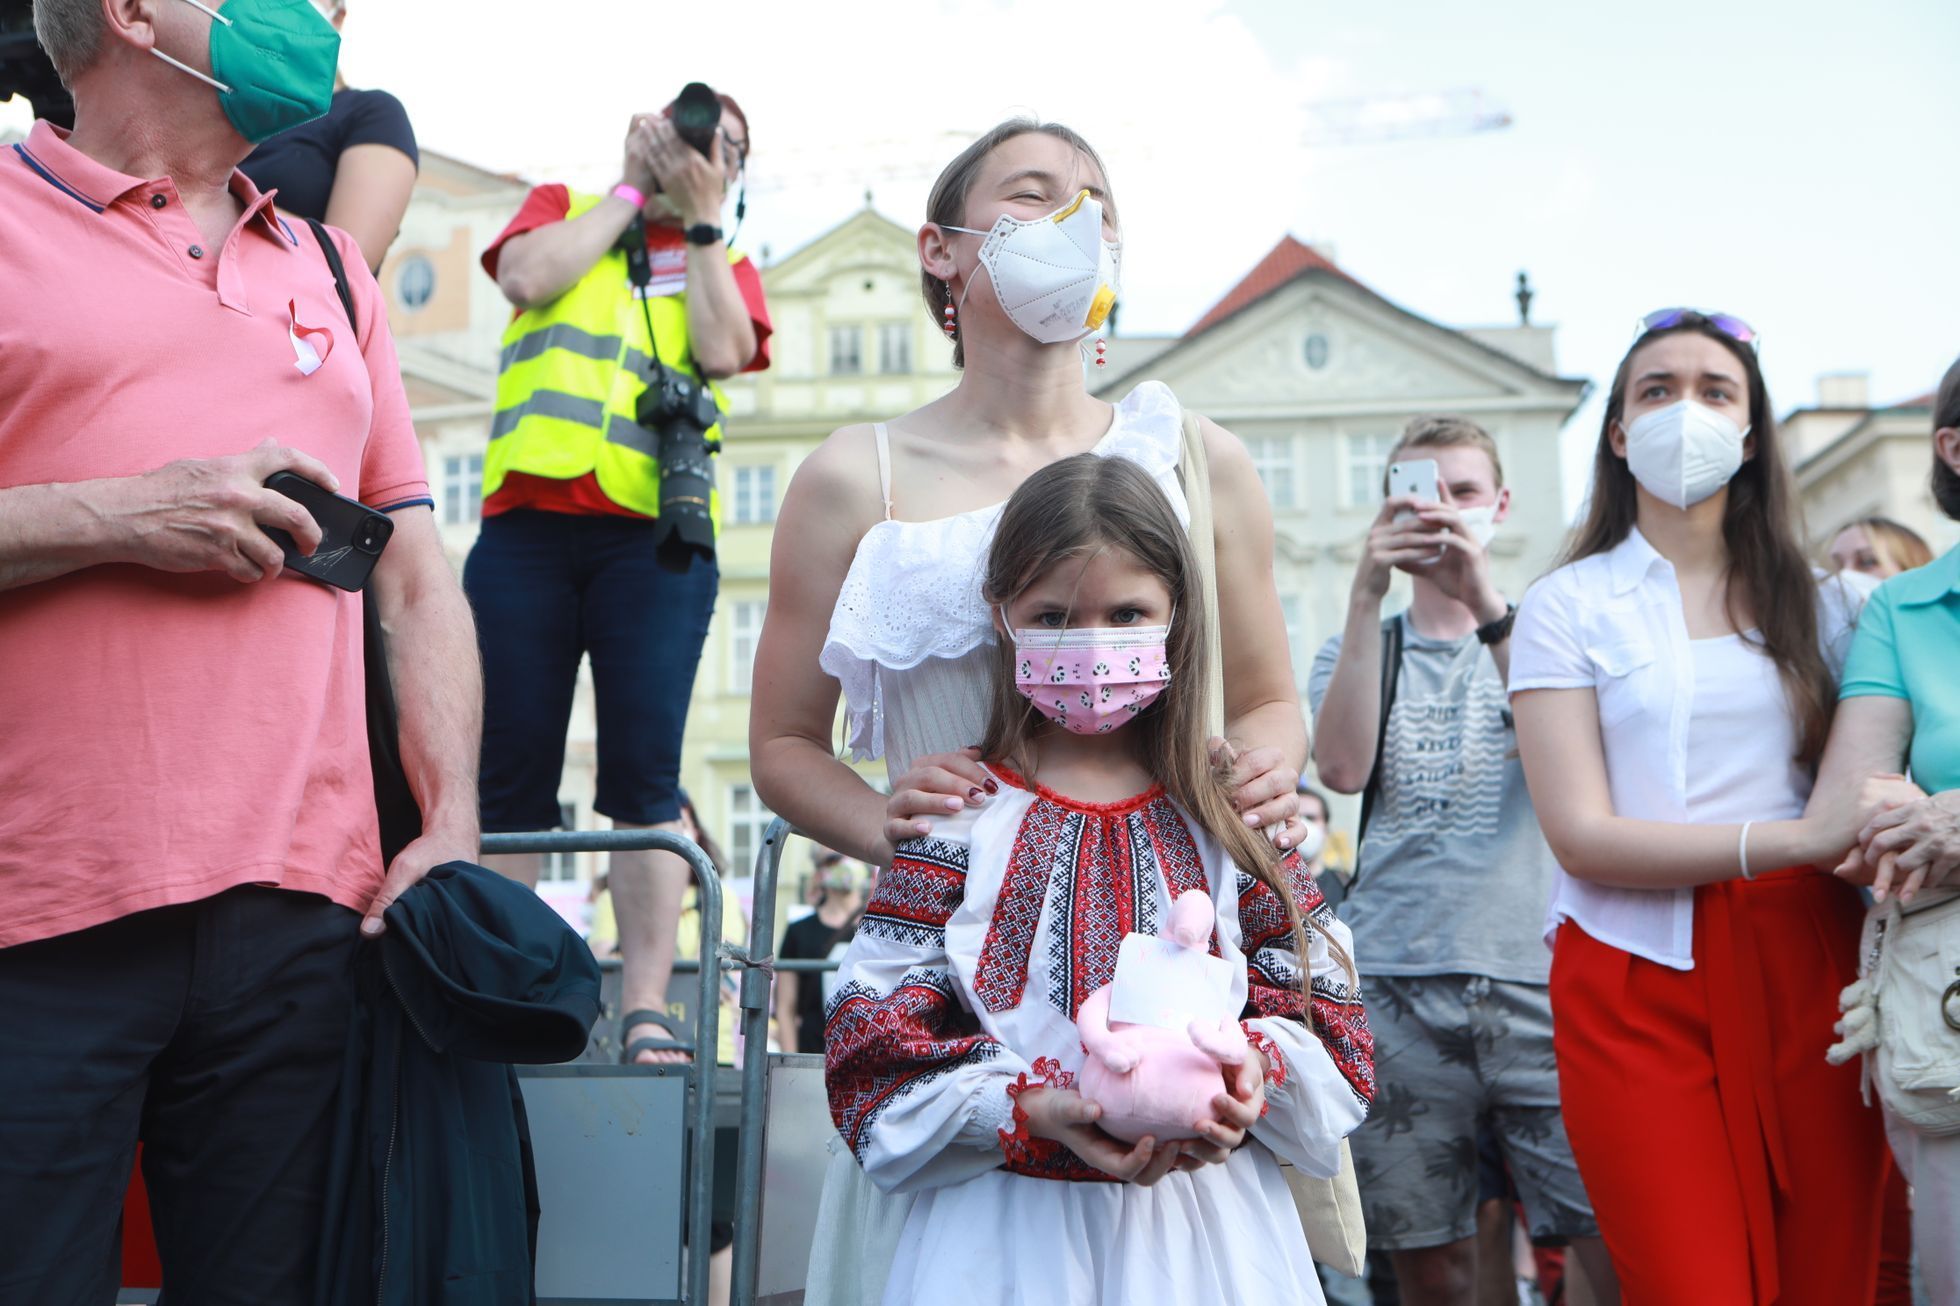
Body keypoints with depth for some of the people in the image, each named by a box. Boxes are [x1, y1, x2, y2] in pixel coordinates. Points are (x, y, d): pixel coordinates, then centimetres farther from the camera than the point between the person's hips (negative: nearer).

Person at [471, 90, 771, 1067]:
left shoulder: (723, 263, 22)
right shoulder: (565, 212, 22)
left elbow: (724, 352, 1)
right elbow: (525, 277, -1)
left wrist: (700, 217, 6)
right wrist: (632, 189, 9)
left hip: (653, 535, 0)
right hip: (525, 523, 0)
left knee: (645, 773, -8)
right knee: (510, 777, -2)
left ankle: (647, 1013, -8)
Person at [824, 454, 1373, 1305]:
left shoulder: (1230, 817, 3)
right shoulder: (961, 817, -3)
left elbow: (1314, 989, 5)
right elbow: (876, 1020, -7)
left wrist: (1254, 1073, -16)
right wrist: (1031, 1111, -20)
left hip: (1207, 1217, 2)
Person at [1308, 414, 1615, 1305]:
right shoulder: (1360, 650, 16)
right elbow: (1343, 769, -6)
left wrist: (1484, 598, -18)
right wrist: (1367, 594, -11)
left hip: (1536, 969, -1)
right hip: (1398, 977, 1)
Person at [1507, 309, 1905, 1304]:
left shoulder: (1813, 601, 15)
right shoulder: (1567, 606, 3)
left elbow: (1857, 790, 11)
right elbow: (1581, 834, -6)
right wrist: (1794, 838, -16)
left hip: (1806, 963, 3)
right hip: (1637, 982, -3)